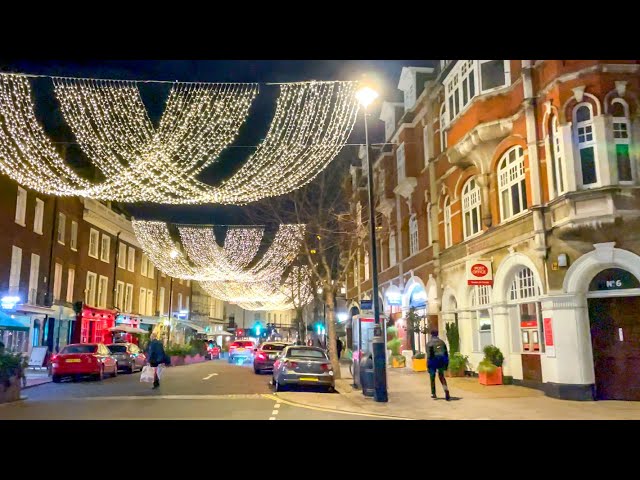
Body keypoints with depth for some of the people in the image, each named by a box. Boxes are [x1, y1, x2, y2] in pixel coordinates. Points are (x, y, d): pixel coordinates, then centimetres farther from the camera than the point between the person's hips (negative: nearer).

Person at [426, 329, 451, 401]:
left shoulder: (429, 343, -6)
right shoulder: (442, 342, 7)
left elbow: (429, 355, -11)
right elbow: (446, 353, 8)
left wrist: (428, 365, -8)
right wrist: (446, 364, 14)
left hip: (433, 361, -3)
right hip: (441, 362, 3)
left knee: (432, 378, 13)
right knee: (441, 376, 13)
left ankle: (433, 393, 19)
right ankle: (446, 390, -9)